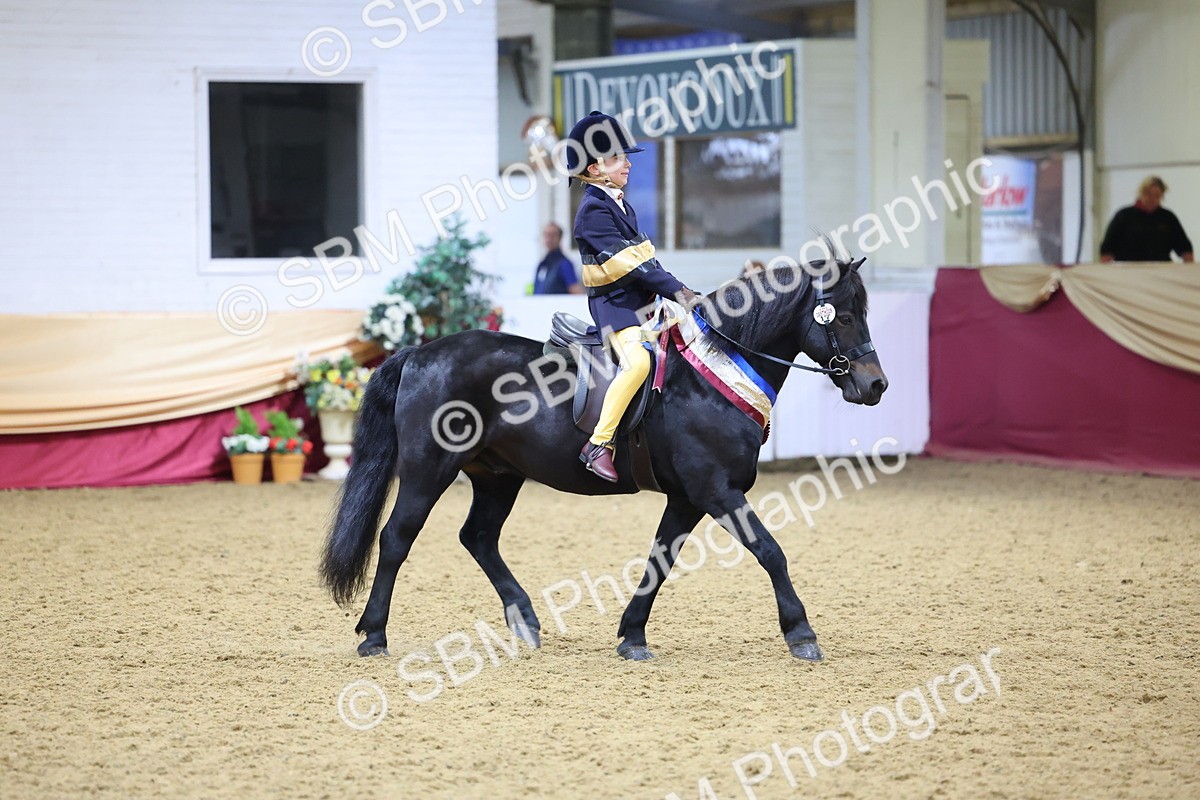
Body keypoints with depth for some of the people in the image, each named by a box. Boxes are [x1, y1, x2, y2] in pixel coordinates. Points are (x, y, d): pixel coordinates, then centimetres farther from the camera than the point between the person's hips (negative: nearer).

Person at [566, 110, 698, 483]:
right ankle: (599, 445, -29)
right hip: (614, 303, -10)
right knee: (637, 360, -32)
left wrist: (676, 290, 5)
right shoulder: (593, 210, -14)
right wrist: (675, 289, -23)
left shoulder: (619, 203, 16)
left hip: (642, 302, 10)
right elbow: (626, 261, -21)